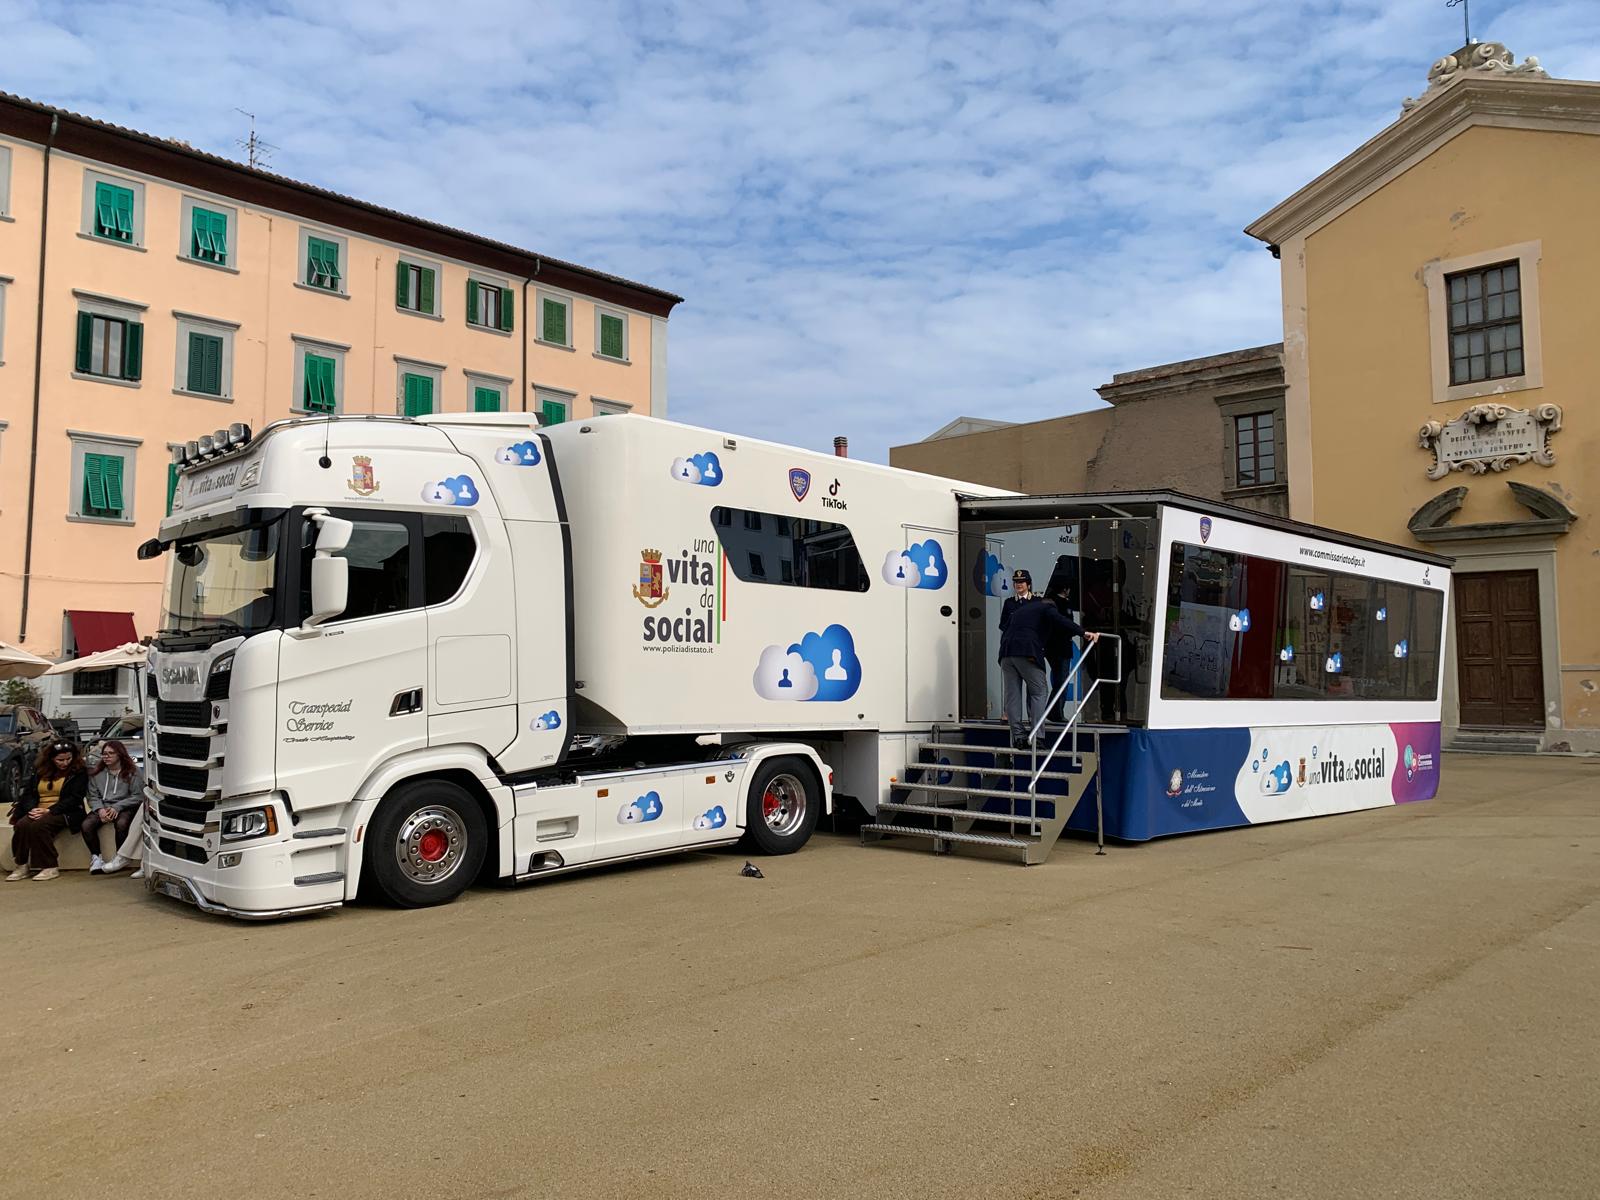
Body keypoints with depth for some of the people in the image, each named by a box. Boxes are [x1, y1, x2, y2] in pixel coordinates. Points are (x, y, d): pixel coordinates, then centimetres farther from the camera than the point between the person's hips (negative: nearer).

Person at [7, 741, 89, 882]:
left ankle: (50, 868, -24)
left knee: (38, 825, -32)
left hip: (65, 812, -5)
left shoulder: (78, 773, 1)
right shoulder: (39, 771, 15)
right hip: (38, 811, 5)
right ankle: (22, 866, -17)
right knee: (21, 825, -27)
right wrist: (32, 809, -10)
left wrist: (49, 810, -17)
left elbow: (74, 798, -8)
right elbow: (30, 794, 12)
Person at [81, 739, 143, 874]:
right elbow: (93, 796, 8)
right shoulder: (97, 772, 15)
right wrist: (100, 809, -12)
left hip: (124, 807, -4)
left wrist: (117, 807, -16)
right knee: (86, 825, -25)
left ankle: (119, 857, -18)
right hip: (102, 807, 4)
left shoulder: (132, 771, 2)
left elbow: (138, 796, -6)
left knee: (121, 824, -36)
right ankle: (96, 857, -10)